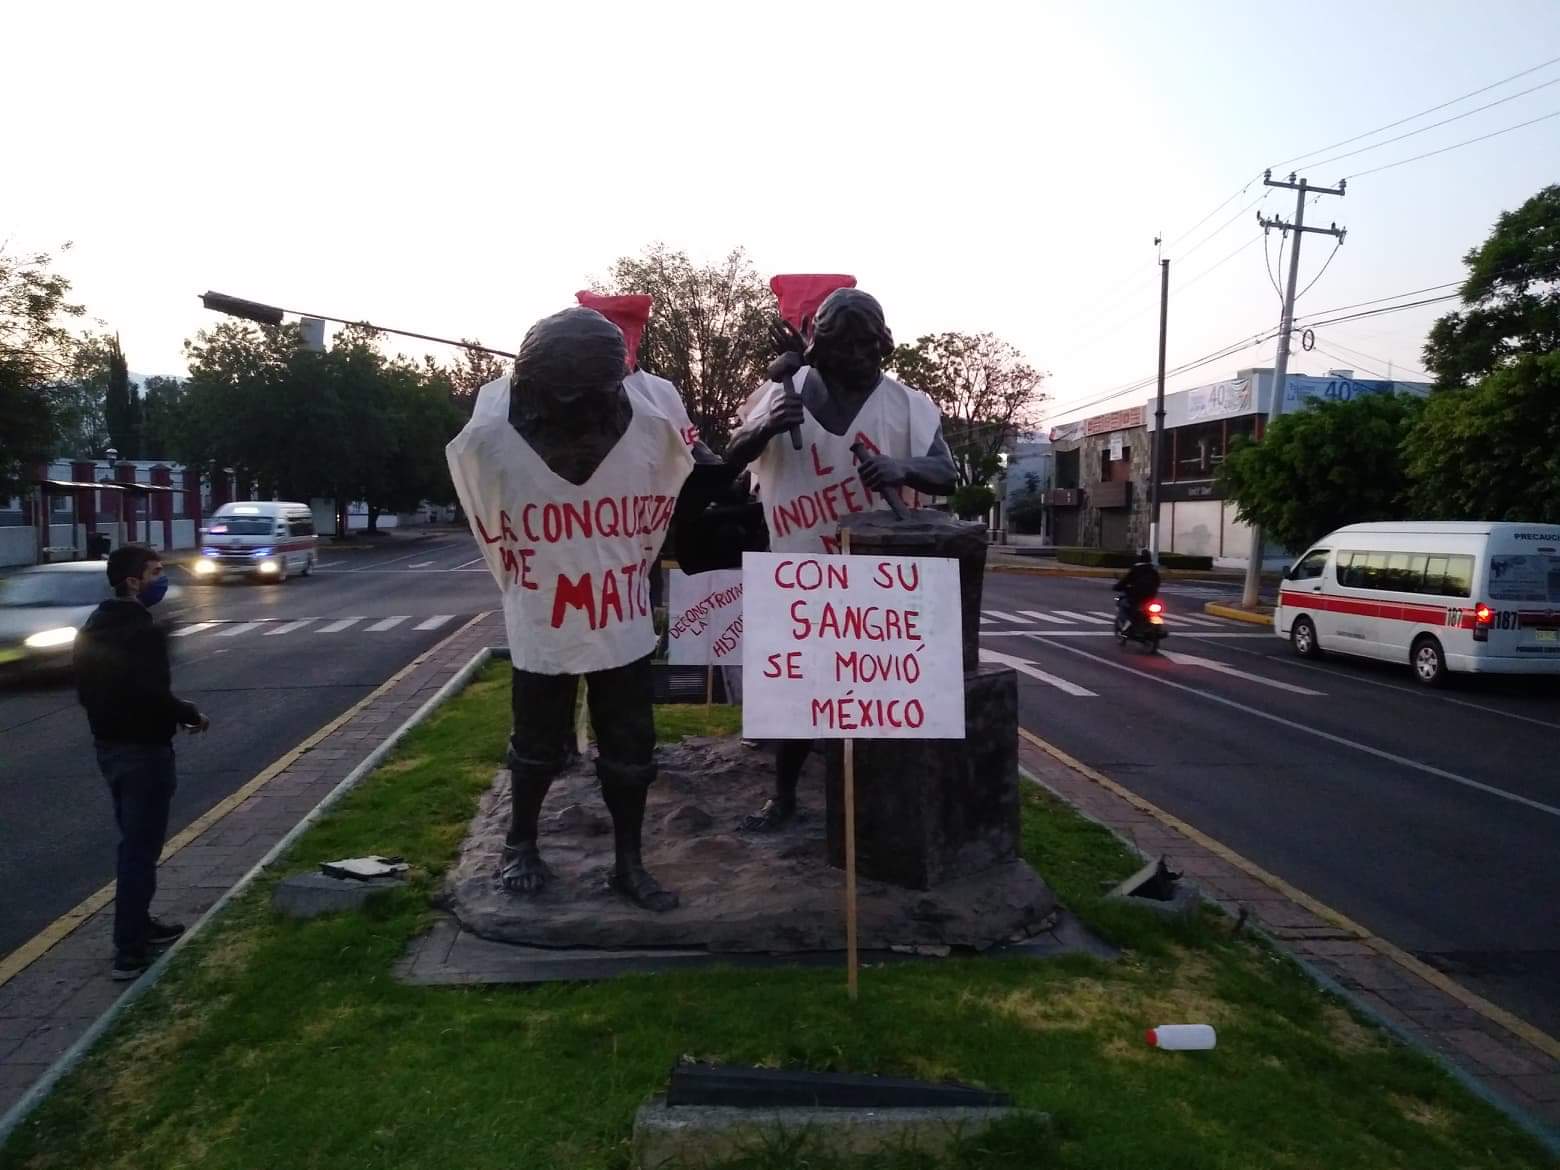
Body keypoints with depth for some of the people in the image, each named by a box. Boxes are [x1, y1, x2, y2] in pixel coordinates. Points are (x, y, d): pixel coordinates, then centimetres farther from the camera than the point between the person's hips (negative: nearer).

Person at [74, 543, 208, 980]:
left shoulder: (93, 627, 9)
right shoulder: (143, 631, -21)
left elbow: (86, 689, 14)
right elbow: (153, 695, -27)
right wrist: (192, 716, -11)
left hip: (108, 744, 9)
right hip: (143, 749, -9)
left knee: (134, 841, 22)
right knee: (141, 849, -2)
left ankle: (138, 924, 33)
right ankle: (130, 952, 2)